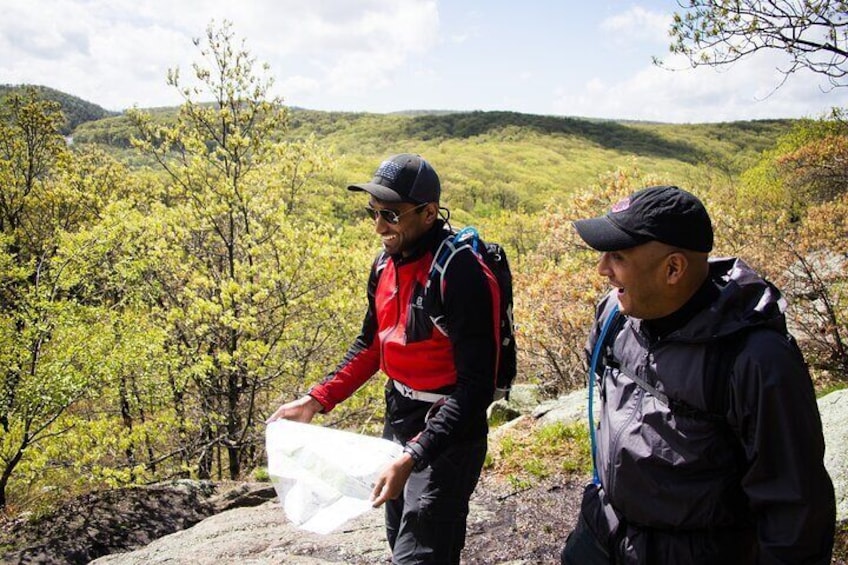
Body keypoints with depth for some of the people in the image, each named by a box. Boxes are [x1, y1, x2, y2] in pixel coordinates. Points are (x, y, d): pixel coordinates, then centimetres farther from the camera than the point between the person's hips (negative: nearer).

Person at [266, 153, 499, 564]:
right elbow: (370, 345, 14)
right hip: (397, 422, 8)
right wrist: (315, 401, 5)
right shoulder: (387, 263, 2)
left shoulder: (462, 276, -24)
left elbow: (475, 386, -26)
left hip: (446, 435, -8)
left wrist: (413, 457, -32)